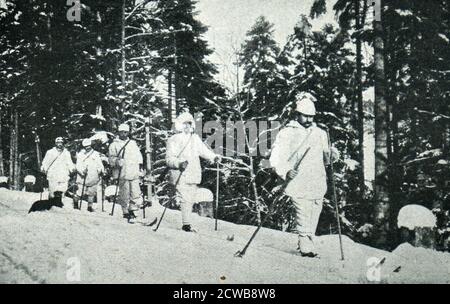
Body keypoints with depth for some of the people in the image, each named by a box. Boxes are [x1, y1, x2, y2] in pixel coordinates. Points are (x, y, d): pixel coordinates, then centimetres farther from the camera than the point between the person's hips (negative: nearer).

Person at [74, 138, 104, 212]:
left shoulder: (95, 154, 8)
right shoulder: (80, 155, 4)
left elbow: (99, 164, 5)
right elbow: (78, 166, -5)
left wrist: (101, 171, -13)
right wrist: (82, 171, -23)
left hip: (93, 178, 2)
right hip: (83, 178, -2)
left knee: (91, 193, 6)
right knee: (80, 193, -3)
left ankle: (90, 206, 22)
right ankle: (75, 201, 24)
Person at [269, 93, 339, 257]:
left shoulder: (320, 133, 18)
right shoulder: (286, 133, 3)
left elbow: (326, 158, 22)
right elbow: (276, 158, -3)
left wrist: (331, 155, -2)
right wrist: (286, 172, -20)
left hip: (317, 183, 5)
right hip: (298, 184, -5)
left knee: (313, 216, 7)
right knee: (303, 216, -16)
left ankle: (306, 243, 21)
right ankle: (306, 247, -12)